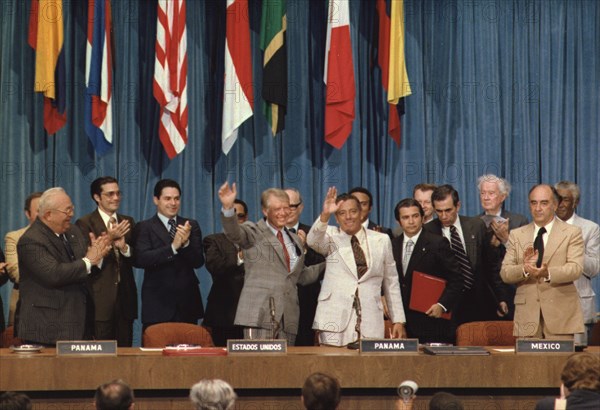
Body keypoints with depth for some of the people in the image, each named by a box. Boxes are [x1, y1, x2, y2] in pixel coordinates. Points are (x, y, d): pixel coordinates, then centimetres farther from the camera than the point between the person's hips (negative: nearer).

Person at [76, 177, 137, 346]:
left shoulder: (128, 222, 15)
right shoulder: (85, 223, -1)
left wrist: (124, 247, -13)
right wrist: (109, 239, -20)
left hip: (125, 297, 5)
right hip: (99, 299, -5)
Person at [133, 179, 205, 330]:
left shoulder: (191, 226, 11)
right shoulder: (144, 227, 1)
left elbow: (198, 261, 3)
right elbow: (140, 259, -13)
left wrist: (186, 243, -17)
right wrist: (173, 247, -22)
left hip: (187, 304, 3)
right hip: (158, 306, -3)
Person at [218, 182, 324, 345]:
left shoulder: (295, 240, 23)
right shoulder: (254, 232, 6)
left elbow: (302, 276, 31)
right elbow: (233, 232, -16)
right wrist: (228, 207, -34)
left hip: (288, 317, 6)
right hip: (260, 314, -5)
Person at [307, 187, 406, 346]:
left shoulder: (381, 240, 12)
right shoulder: (331, 237, 7)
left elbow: (391, 283, 14)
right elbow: (312, 241, -15)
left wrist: (398, 320, 10)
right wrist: (325, 215, -32)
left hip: (370, 324, 1)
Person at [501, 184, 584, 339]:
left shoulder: (572, 233, 6)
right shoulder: (516, 235, 14)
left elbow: (575, 268, -7)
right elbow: (505, 273, 5)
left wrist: (548, 273, -25)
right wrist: (524, 269, -17)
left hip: (561, 315, -2)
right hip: (527, 314, 2)